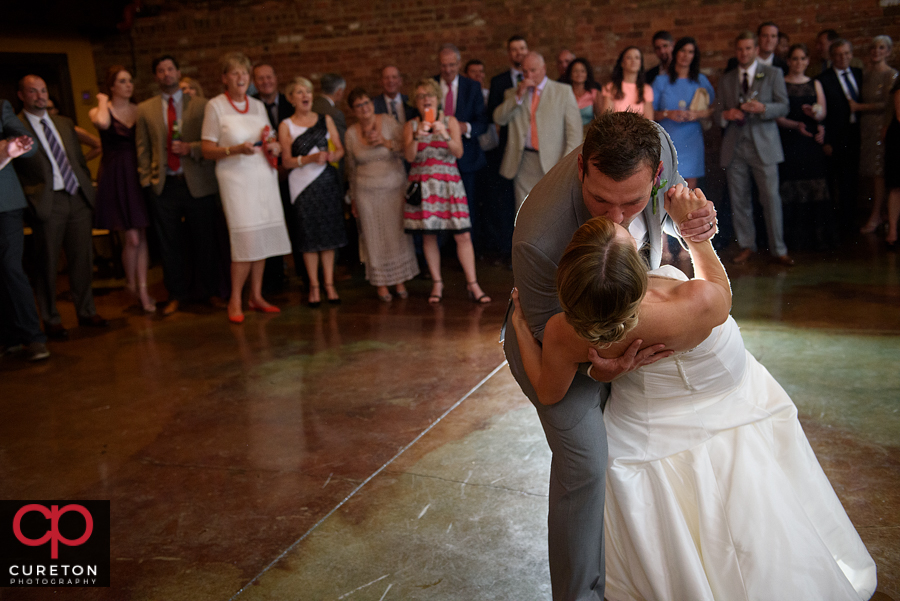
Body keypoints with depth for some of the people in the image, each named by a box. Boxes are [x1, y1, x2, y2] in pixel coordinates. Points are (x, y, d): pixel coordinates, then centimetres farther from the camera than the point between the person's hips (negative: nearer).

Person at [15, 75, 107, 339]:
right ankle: (51, 320, 16)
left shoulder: (65, 123, 16)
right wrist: (31, 198, -12)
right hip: (48, 203, -5)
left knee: (83, 259, 10)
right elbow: (13, 170, -6)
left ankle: (86, 312, 23)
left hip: (79, 198, 5)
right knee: (47, 264, 3)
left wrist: (89, 189, 12)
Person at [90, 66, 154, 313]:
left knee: (142, 236, 3)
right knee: (132, 238, -7)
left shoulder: (140, 111, 11)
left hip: (139, 175, 4)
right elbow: (102, 123, -26)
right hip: (115, 178, -3)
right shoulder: (99, 111, -1)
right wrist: (103, 101, -9)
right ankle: (131, 282, 17)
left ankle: (142, 289, 10)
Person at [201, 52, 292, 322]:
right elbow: (207, 150, -4)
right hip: (236, 178, -5)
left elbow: (270, 140, 24)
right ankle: (235, 301, -1)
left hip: (264, 176, 5)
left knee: (263, 238, 4)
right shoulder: (215, 106, -1)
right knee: (246, 239, -13)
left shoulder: (258, 105, 15)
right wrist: (235, 149, -20)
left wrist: (275, 146, 1)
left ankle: (256, 296, 14)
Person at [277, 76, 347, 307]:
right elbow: (287, 161, -2)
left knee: (329, 232, 2)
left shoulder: (326, 120, 12)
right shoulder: (286, 126, 3)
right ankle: (314, 286, 8)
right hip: (302, 184, -2)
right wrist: (310, 159, -17)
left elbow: (340, 148, 11)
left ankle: (329, 284, 9)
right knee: (309, 235, -2)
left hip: (327, 181, 2)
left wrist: (332, 155, -11)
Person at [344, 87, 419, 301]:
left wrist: (386, 142, -20)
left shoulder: (389, 123, -2)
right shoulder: (351, 133, 3)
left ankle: (400, 281, 17)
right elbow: (351, 167, 10)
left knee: (398, 234, 4)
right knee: (374, 237, 2)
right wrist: (353, 198, 12)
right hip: (367, 193, 1)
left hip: (395, 188, 0)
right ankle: (381, 284, 14)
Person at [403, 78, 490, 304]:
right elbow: (409, 156, -5)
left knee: (463, 235, -7)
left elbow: (458, 152, -5)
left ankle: (473, 285, -1)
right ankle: (437, 284, 14)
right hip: (422, 185, 1)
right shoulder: (411, 126, 7)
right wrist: (417, 136, -20)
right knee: (428, 235, 1)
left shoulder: (450, 121, 7)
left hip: (448, 183, 0)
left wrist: (445, 135, -21)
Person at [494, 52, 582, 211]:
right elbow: (499, 119, 0)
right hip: (524, 164, 2)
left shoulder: (563, 91, 8)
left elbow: (575, 130, 2)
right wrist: (518, 96, -8)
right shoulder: (513, 93, 15)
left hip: (553, 162, -2)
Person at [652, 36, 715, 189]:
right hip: (667, 140, -1)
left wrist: (697, 114, -7)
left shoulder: (701, 80, 14)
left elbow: (713, 108, 11)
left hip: (692, 140, 2)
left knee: (691, 185, -4)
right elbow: (651, 112, 4)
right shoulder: (661, 81, 9)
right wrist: (668, 114, -14)